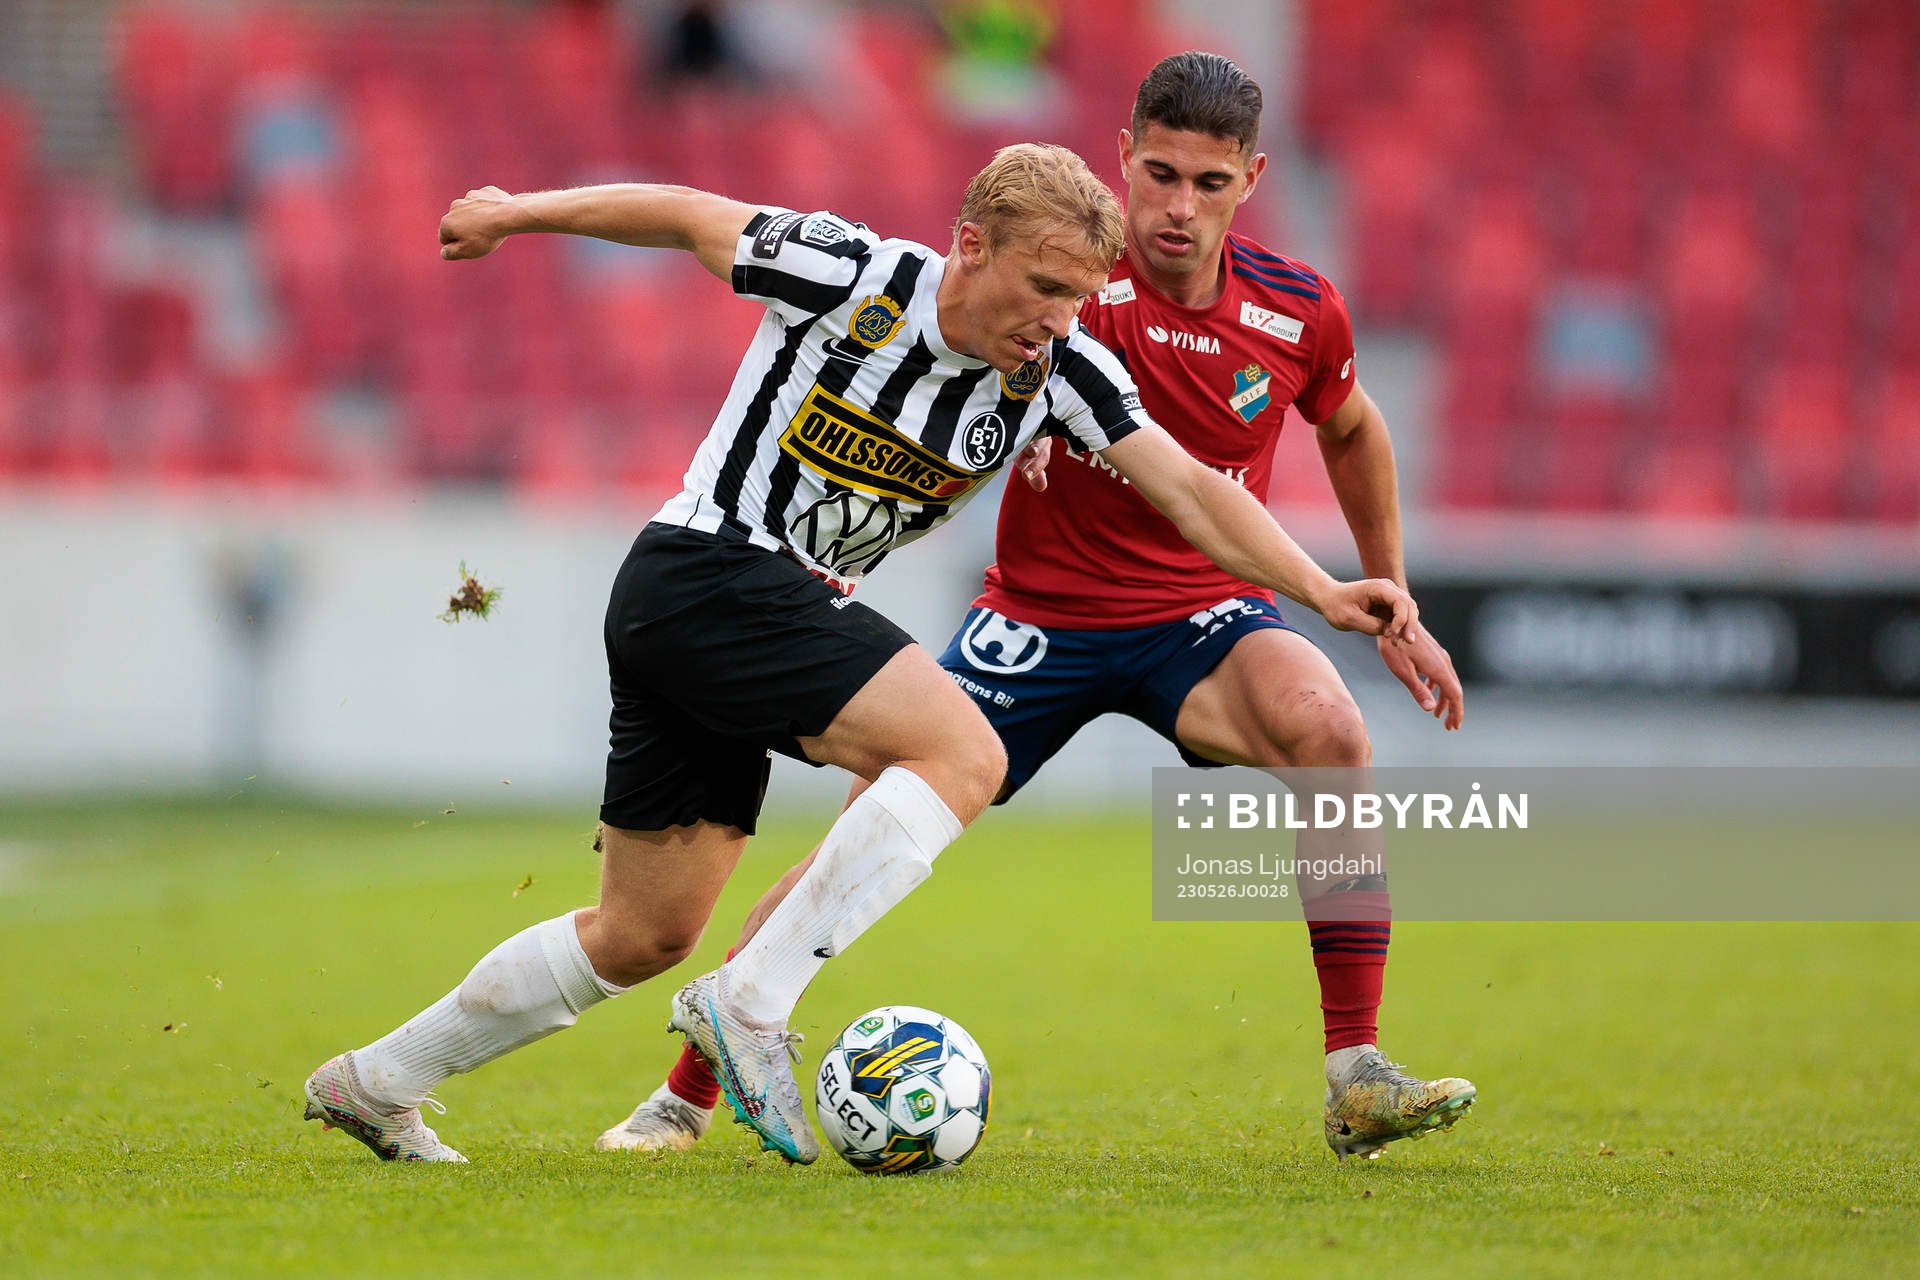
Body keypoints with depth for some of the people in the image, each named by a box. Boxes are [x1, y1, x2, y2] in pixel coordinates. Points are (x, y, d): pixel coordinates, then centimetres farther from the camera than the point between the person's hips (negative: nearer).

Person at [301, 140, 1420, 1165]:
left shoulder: (1058, 369, -1)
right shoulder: (853, 278, -16)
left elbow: (1186, 482, -5)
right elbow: (687, 216, -2)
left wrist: (1320, 588, -16)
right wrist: (517, 213, 10)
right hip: (707, 567, -8)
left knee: (645, 933, 11)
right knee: (962, 752, -24)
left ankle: (373, 1084, 22)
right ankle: (755, 1002, -24)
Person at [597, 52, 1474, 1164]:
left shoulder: (1299, 310, -6)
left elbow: (1353, 430, 15)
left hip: (1206, 614, 1)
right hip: (1040, 618, -1)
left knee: (1331, 733, -30)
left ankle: (1356, 1083, -25)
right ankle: (686, 1095, 11)